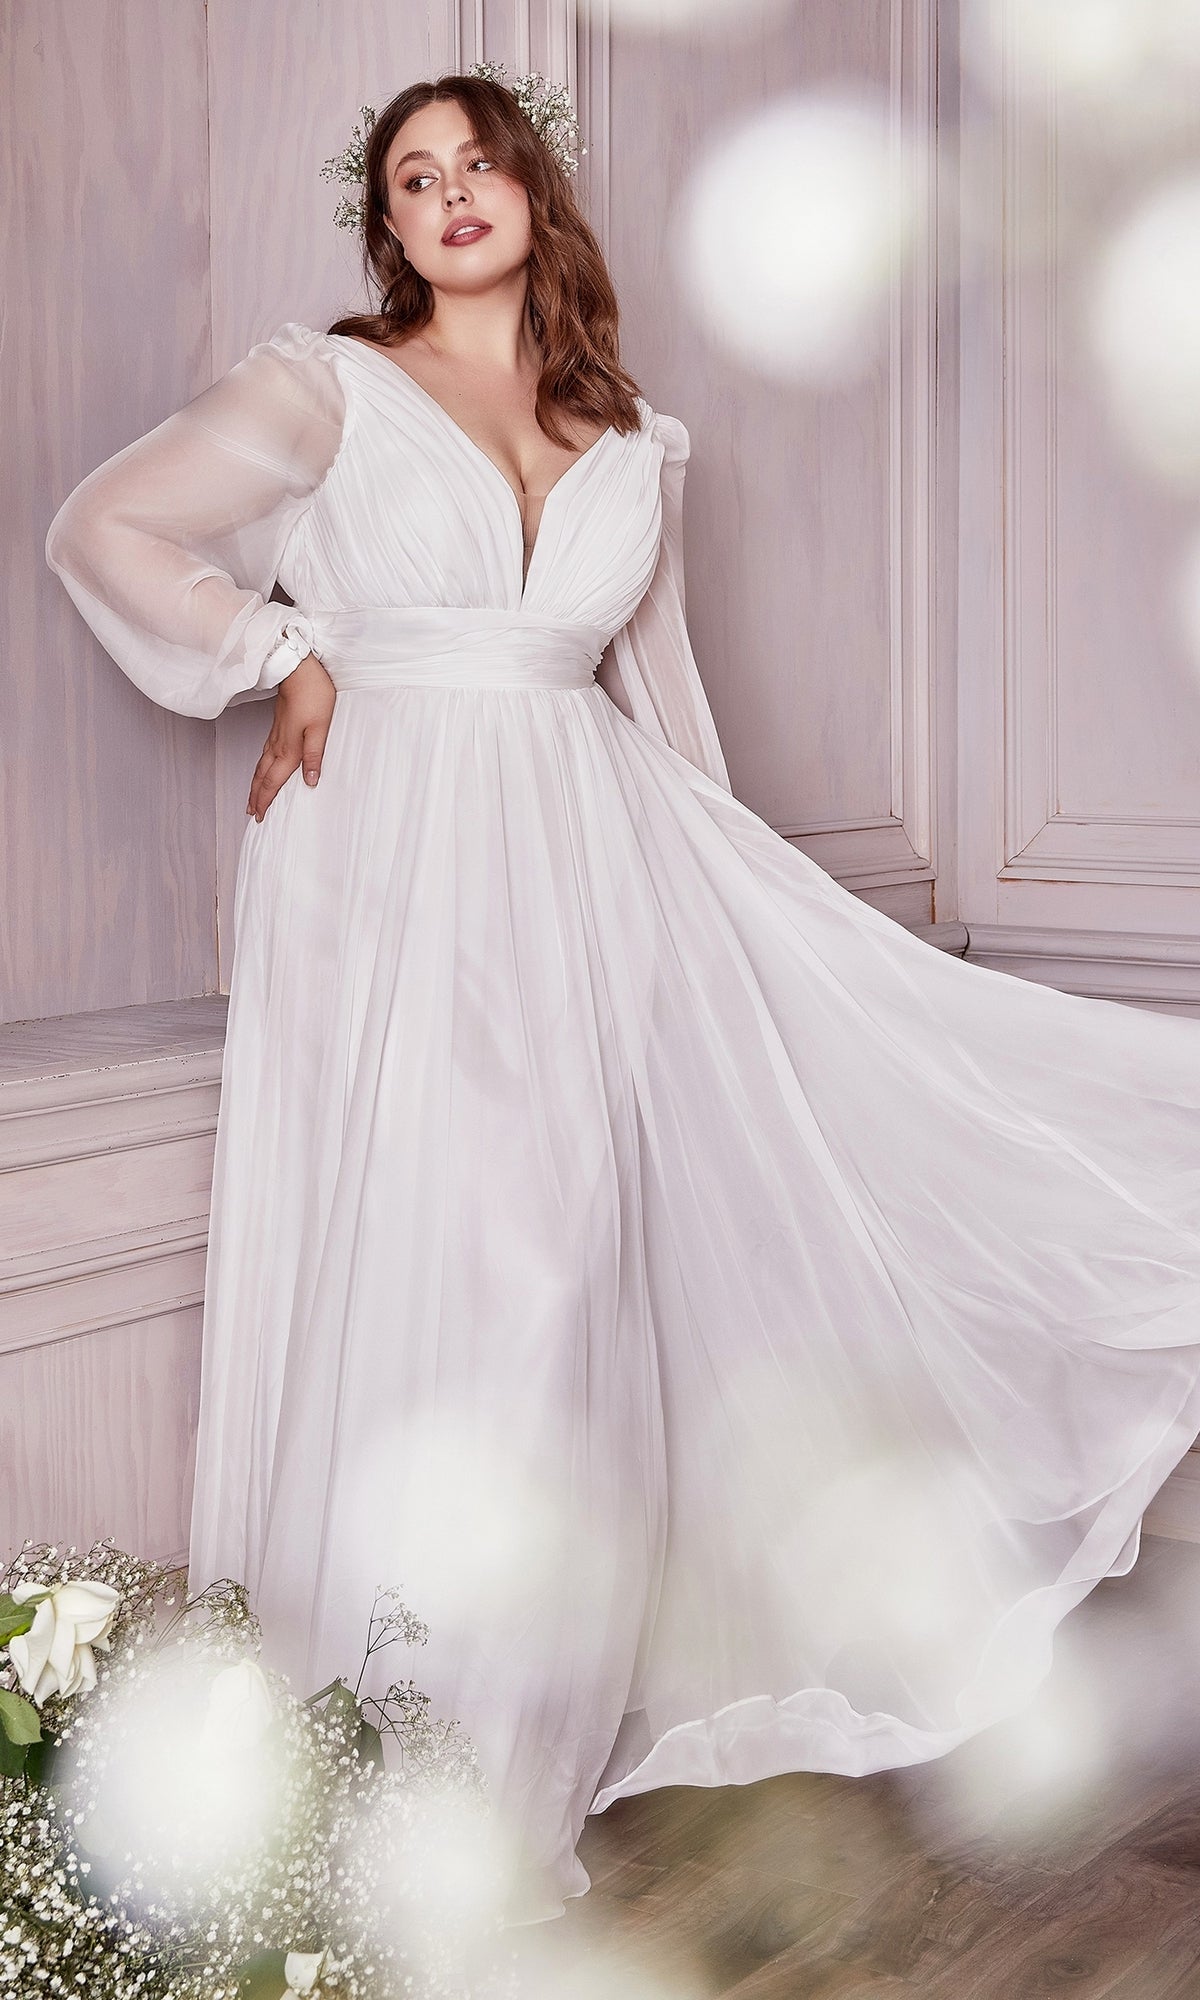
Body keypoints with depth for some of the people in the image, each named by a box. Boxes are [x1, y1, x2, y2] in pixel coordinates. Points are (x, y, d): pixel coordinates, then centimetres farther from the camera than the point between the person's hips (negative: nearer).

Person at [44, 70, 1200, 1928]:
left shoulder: (635, 443, 14)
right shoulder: (328, 386, 2)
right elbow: (103, 530, 1)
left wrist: (730, 907, 19)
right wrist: (283, 655, -4)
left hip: (595, 865, 4)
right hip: (396, 867, -4)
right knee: (425, 1261, -5)